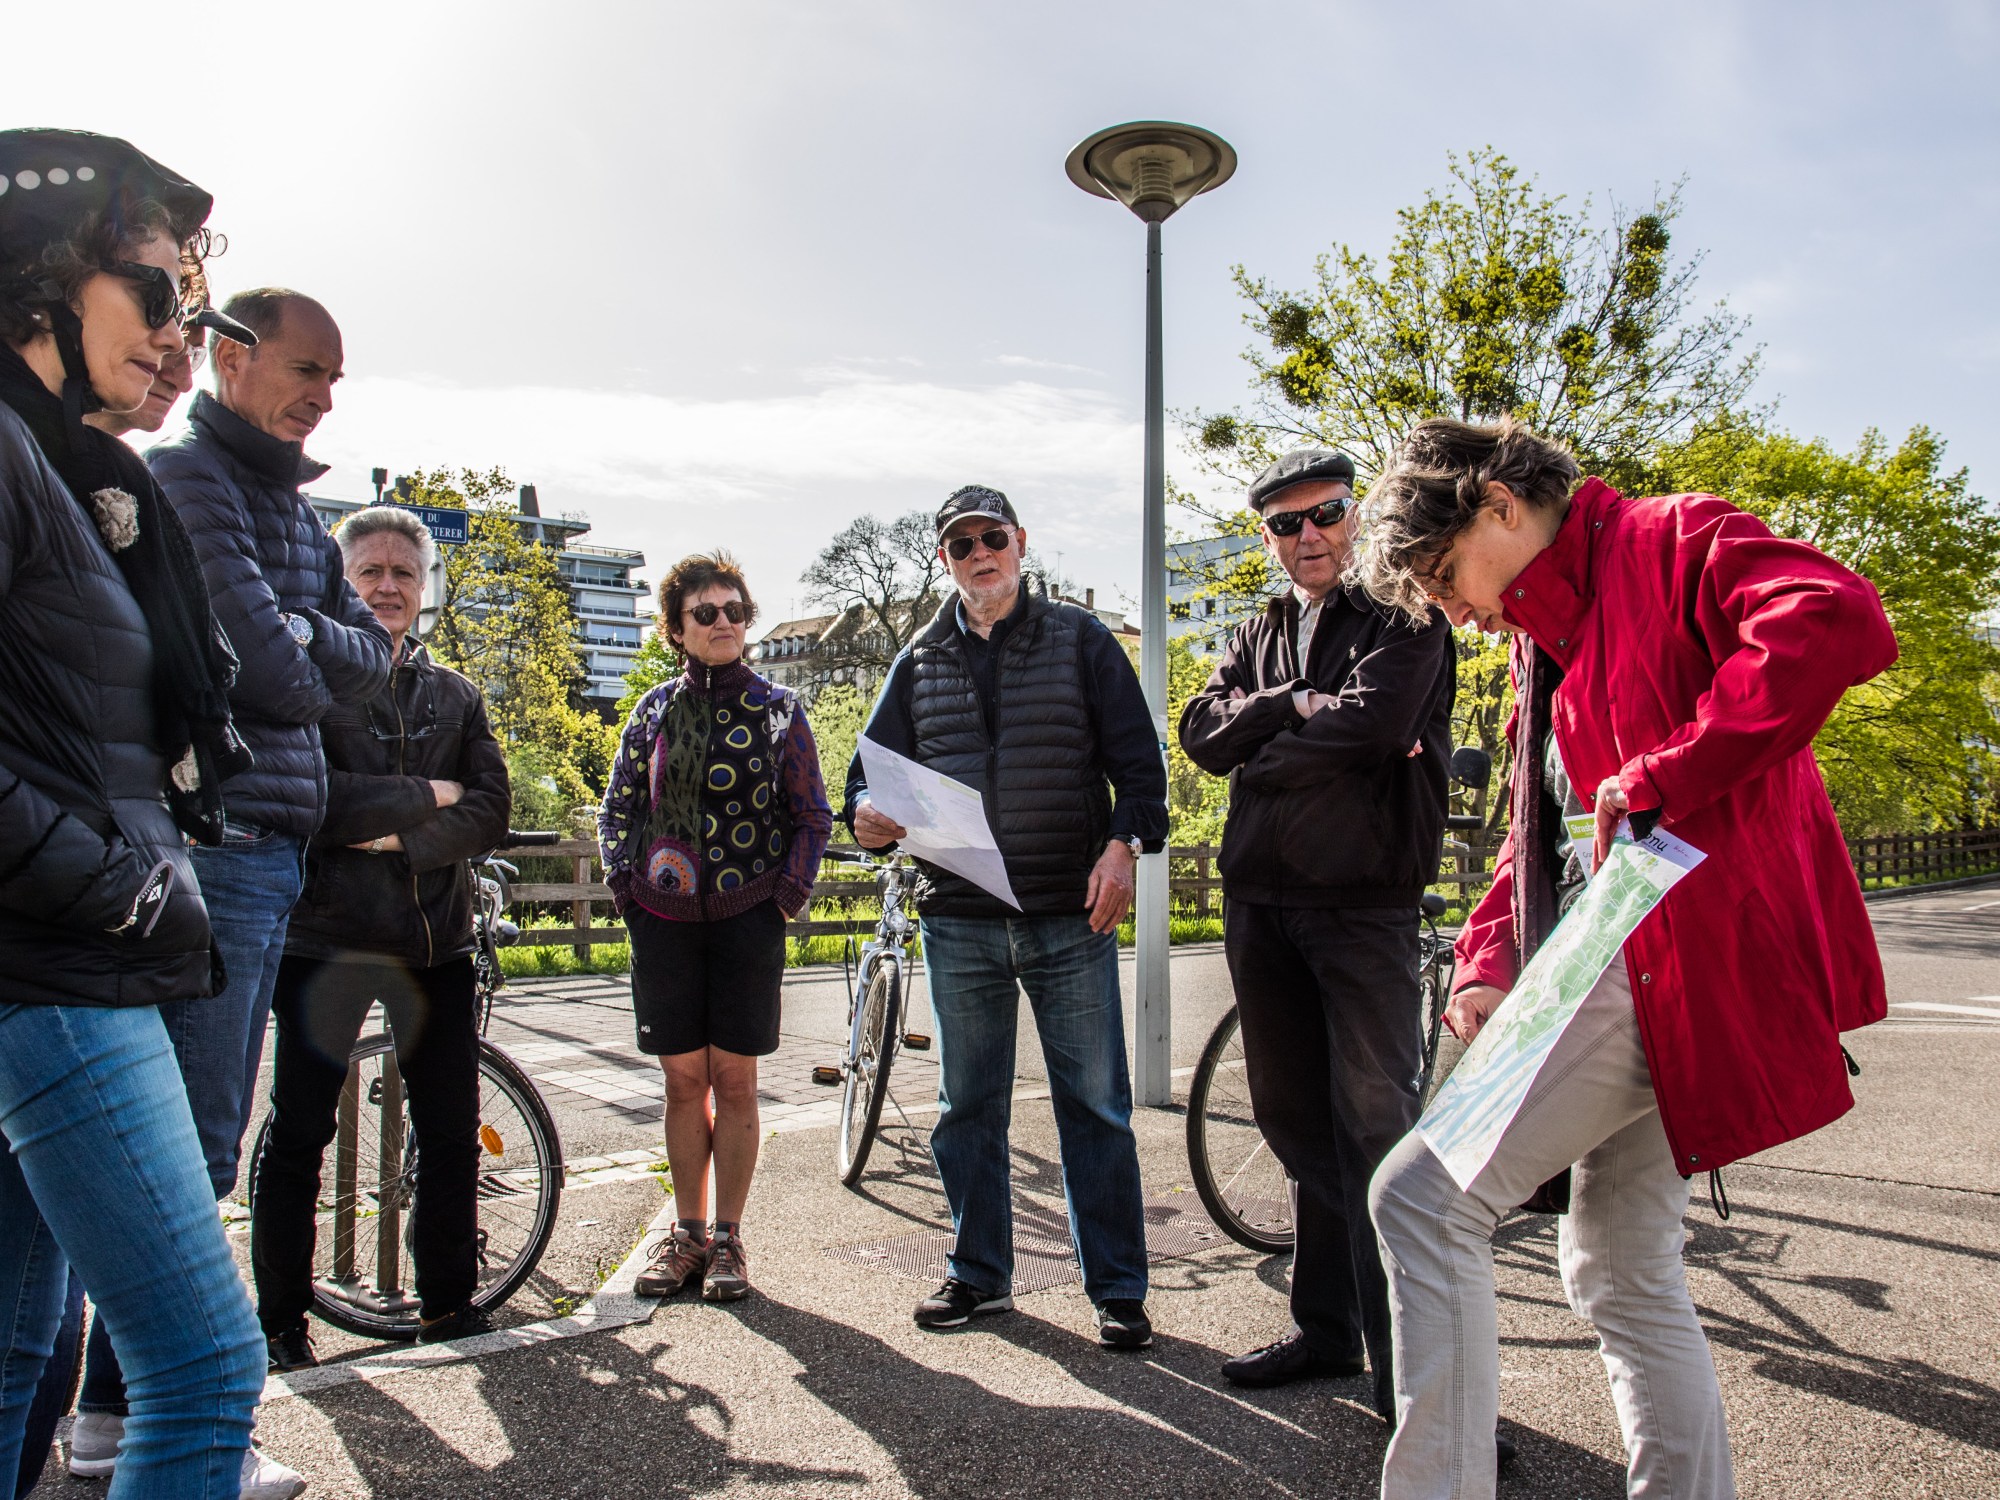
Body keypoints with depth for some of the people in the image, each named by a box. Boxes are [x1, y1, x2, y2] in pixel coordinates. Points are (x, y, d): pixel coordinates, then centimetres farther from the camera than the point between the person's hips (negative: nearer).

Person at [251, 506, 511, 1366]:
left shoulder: (455, 696, 13)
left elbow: (490, 815, 0)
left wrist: (393, 834, -13)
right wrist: (426, 796, -10)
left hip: (434, 943, 4)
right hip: (325, 939, -3)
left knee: (452, 1135, 7)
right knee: (299, 1134, 5)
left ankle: (449, 1307, 21)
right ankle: (281, 1321, 20)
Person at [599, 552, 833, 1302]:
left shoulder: (779, 710, 3)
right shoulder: (655, 708, 8)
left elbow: (812, 816, 5)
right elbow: (617, 809, 13)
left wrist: (788, 895, -4)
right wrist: (625, 883, 1)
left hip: (747, 917, -2)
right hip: (665, 917, 2)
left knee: (734, 1080, 2)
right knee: (684, 1079, 7)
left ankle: (727, 1238, 14)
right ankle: (686, 1232, 20)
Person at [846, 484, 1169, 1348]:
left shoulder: (1079, 640, 5)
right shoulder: (921, 662, 12)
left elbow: (1138, 756, 2)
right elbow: (874, 765, 13)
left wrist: (1123, 843, -13)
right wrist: (868, 815, -10)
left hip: (1070, 917, -3)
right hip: (958, 920, 3)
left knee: (1094, 1105, 2)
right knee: (967, 1107, 12)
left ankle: (1116, 1287, 16)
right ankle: (979, 1274, 28)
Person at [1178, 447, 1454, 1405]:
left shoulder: (1402, 618, 0)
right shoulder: (1257, 636, 18)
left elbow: (1375, 724, -18)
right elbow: (1204, 733, 2)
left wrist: (1267, 747, -6)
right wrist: (1299, 705, -12)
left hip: (1363, 902, -6)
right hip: (1258, 898, 6)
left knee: (1375, 1125, -8)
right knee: (1297, 1123, 13)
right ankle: (1325, 1327, 26)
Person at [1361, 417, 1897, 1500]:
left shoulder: (1670, 541, -5)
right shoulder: (1547, 634, 21)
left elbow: (1837, 621, -25)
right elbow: (1536, 830, 22)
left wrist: (1655, 779, -22)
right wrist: (1488, 962, 6)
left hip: (1693, 949, -10)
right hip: (1647, 961, 10)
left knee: (1421, 1197, -13)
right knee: (1621, 1273, 16)